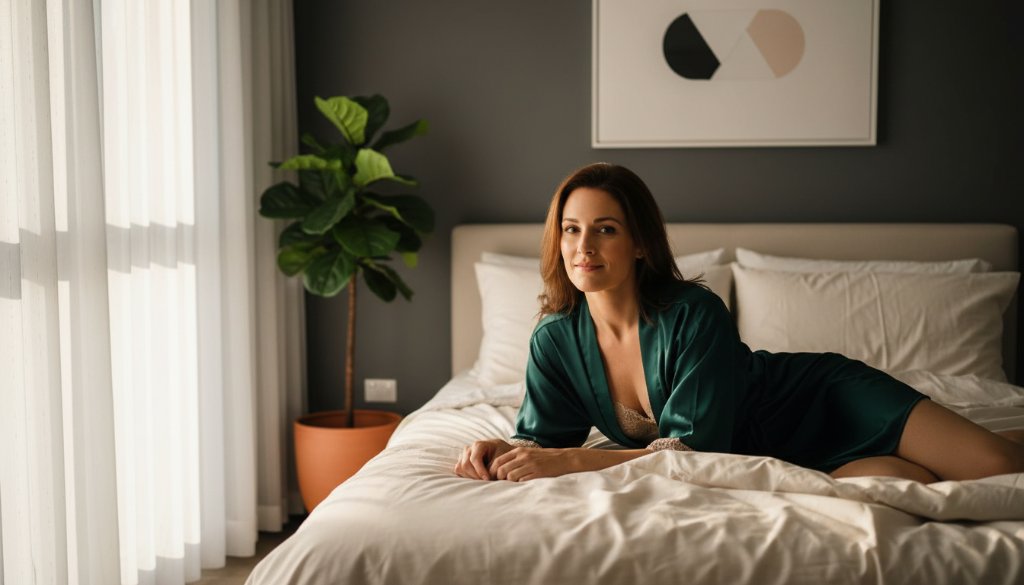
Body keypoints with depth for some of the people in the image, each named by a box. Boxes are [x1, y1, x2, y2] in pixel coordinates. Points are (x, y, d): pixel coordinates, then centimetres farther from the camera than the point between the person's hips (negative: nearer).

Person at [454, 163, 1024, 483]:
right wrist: (502, 451, -29)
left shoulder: (695, 315, -28)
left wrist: (570, 461, -36)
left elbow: (697, 445, -30)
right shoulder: (555, 339, -12)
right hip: (773, 457, 4)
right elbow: (543, 436, -5)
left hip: (823, 403, -3)